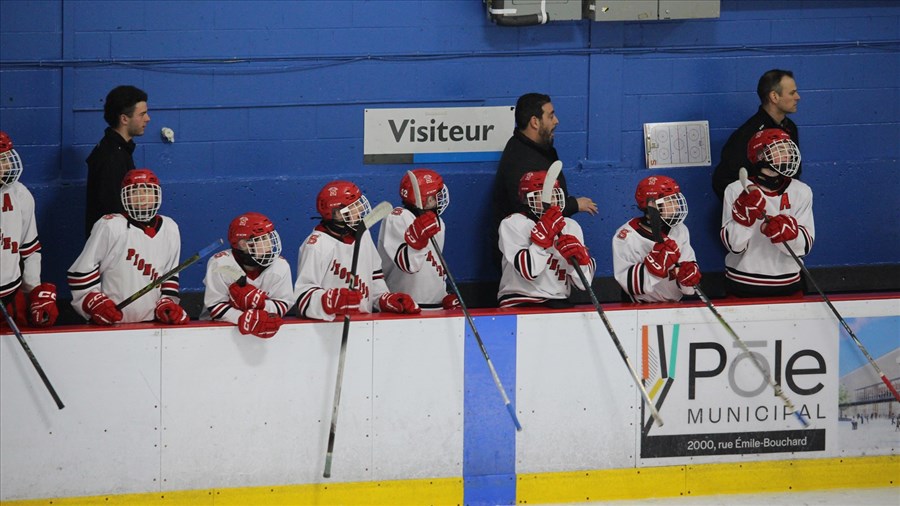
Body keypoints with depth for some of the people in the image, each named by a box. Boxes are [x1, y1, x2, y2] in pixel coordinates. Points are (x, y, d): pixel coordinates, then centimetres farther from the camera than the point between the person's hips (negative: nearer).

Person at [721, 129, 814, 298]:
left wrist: (786, 231, -26)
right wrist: (744, 216, -27)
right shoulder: (736, 190, -7)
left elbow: (804, 246, -6)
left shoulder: (801, 192, -1)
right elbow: (734, 245, -11)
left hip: (787, 285, 2)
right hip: (742, 285, -2)